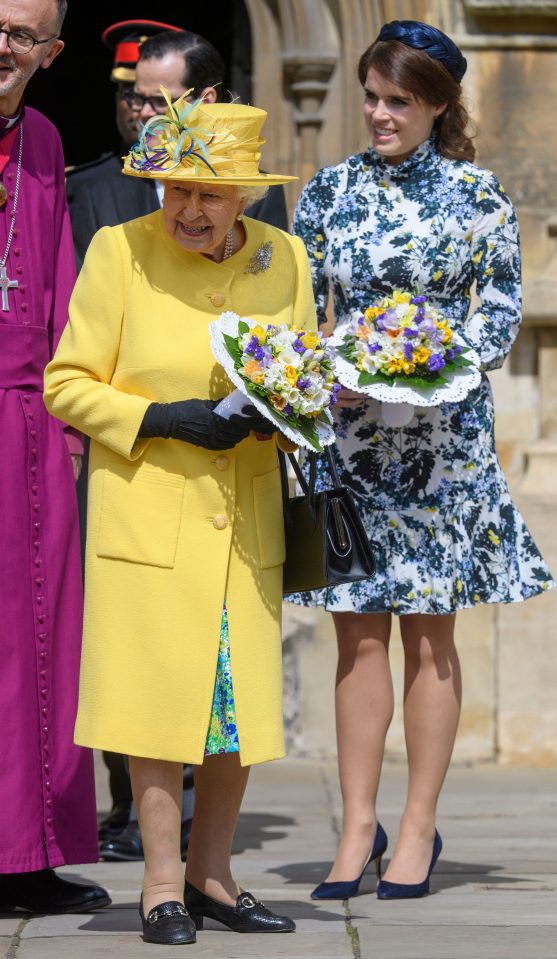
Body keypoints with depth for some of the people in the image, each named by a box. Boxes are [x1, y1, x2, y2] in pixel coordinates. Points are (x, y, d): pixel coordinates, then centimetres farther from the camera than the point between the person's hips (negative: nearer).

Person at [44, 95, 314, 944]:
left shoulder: (285, 260, 5)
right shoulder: (120, 252, -5)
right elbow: (67, 385, -4)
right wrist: (162, 419, -17)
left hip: (246, 515, 4)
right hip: (147, 509, -4)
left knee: (243, 697, 5)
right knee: (161, 690, -6)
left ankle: (210, 874, 18)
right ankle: (163, 883, 4)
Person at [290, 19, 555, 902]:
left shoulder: (476, 196, 2)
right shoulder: (330, 191, 8)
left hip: (443, 432, -2)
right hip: (346, 427, 2)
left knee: (428, 630, 2)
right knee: (358, 629, 2)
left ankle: (419, 829, 8)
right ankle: (358, 827, 8)